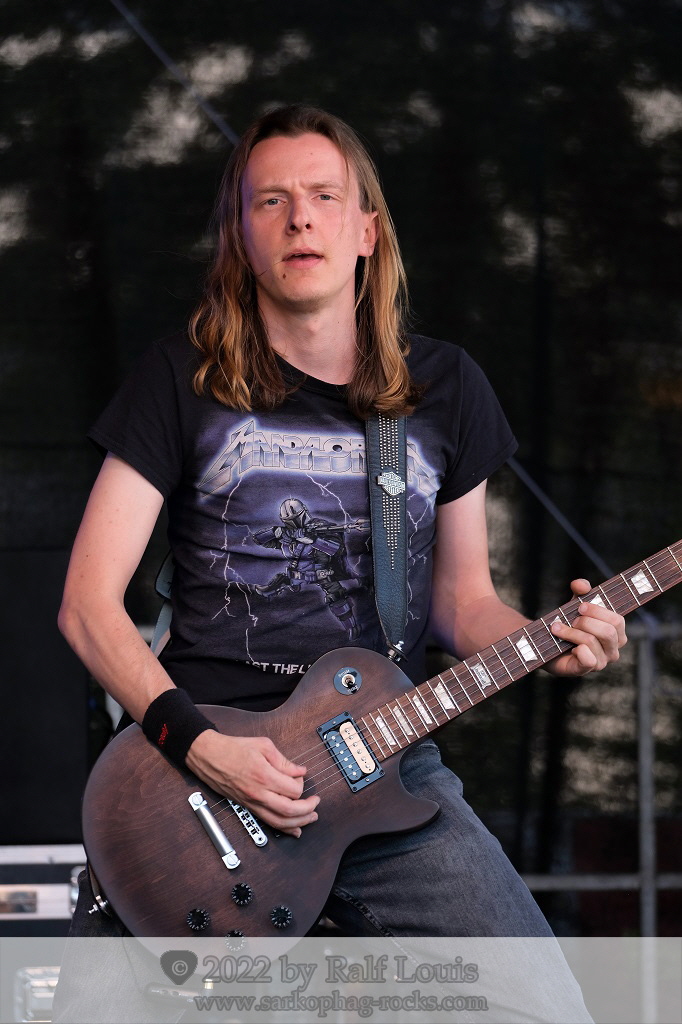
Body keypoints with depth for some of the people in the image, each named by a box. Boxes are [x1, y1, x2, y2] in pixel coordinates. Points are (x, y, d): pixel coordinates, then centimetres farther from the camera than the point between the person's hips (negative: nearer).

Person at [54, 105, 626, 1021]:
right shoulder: (183, 383, 2)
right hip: (201, 766, -1)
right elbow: (89, 604, -1)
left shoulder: (443, 389, 10)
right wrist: (197, 744, -15)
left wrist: (544, 642, -4)